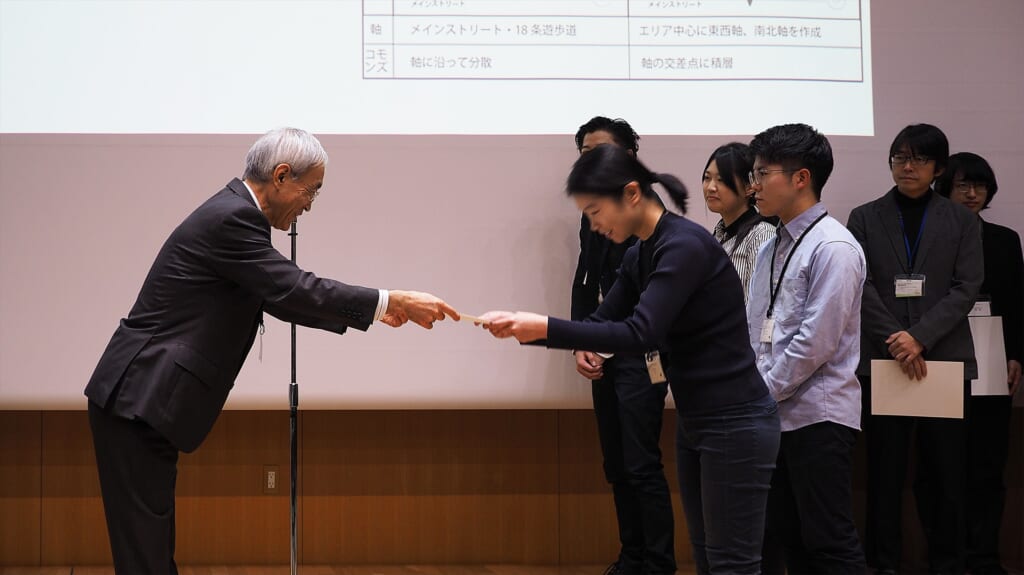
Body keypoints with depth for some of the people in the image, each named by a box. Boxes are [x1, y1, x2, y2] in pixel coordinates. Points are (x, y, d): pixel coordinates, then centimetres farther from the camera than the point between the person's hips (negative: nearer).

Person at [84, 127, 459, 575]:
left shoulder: (234, 214, 15)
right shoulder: (231, 219, -16)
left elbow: (281, 298, 21)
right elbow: (295, 289, -20)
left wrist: (372, 311, 17)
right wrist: (393, 302, -16)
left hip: (139, 400, 10)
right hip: (137, 402, -10)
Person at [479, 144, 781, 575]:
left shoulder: (685, 246, -20)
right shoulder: (640, 255, 9)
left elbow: (639, 333, -27)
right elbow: (602, 323, 13)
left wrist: (545, 327, -27)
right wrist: (527, 329, -1)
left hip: (735, 423, -10)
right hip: (693, 421, 10)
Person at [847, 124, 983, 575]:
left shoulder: (961, 221, 9)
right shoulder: (864, 219, 9)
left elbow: (967, 287, 0)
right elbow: (862, 286, 0)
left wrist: (920, 336, -13)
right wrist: (896, 340, -13)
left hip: (945, 359, 0)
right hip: (882, 360, 0)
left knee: (944, 469, 1)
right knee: (885, 466, 1)